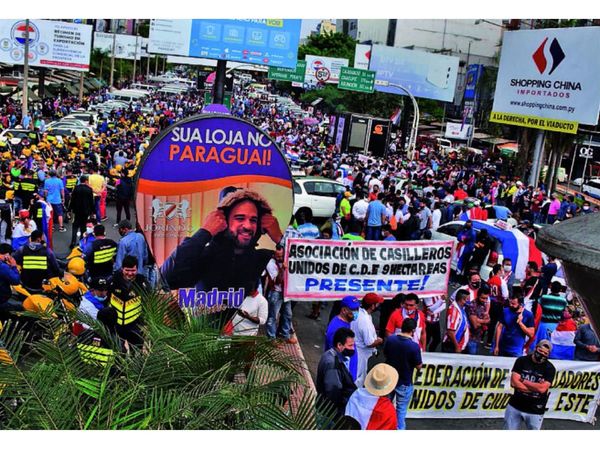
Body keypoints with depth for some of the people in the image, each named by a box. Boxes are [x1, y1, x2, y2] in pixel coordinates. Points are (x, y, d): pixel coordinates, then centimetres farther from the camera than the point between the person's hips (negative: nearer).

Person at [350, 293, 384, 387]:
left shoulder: (357, 312, -5)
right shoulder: (365, 321, -32)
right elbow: (370, 343, -26)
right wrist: (379, 341, -6)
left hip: (354, 348, 9)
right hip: (360, 354, -9)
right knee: (359, 379, 8)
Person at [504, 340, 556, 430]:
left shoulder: (550, 368, -5)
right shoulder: (522, 361, -2)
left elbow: (542, 388, -19)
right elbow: (514, 383, -12)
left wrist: (523, 380, -11)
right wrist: (535, 387, -14)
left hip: (535, 411, -1)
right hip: (515, 406, 2)